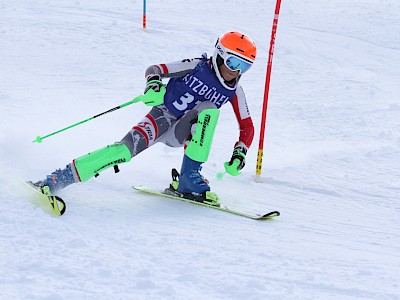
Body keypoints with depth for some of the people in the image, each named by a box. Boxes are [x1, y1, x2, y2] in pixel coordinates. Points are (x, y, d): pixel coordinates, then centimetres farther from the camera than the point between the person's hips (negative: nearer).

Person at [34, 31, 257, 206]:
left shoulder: (234, 91, 0)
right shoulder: (197, 67, -9)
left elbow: (248, 127, 4)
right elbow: (155, 69, -8)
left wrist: (239, 155, -12)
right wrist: (154, 84, -31)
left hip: (182, 133, 3)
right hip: (162, 117, -3)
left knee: (210, 109, -26)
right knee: (126, 149, -30)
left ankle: (189, 177, -25)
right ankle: (57, 179, -32)